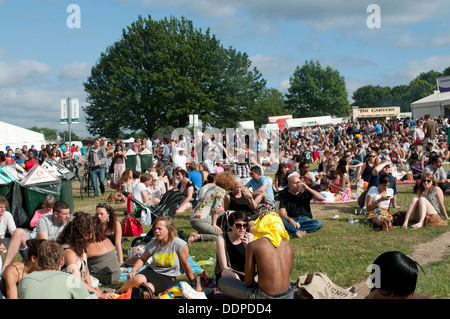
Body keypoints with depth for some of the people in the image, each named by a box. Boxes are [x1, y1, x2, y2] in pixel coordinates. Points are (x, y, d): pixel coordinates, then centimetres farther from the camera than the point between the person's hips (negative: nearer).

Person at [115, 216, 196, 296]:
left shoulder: (180, 245, -17)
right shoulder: (153, 244, -2)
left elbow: (185, 265, -8)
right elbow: (142, 259, 12)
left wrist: (193, 283, 2)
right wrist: (133, 270, -5)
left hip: (168, 278, -3)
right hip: (152, 271, 4)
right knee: (138, 279, -30)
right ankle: (119, 291, -2)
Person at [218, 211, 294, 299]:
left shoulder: (253, 245, -7)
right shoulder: (289, 247, 4)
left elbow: (248, 282, -5)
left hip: (264, 297, -5)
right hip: (288, 296, 5)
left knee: (222, 281, 14)